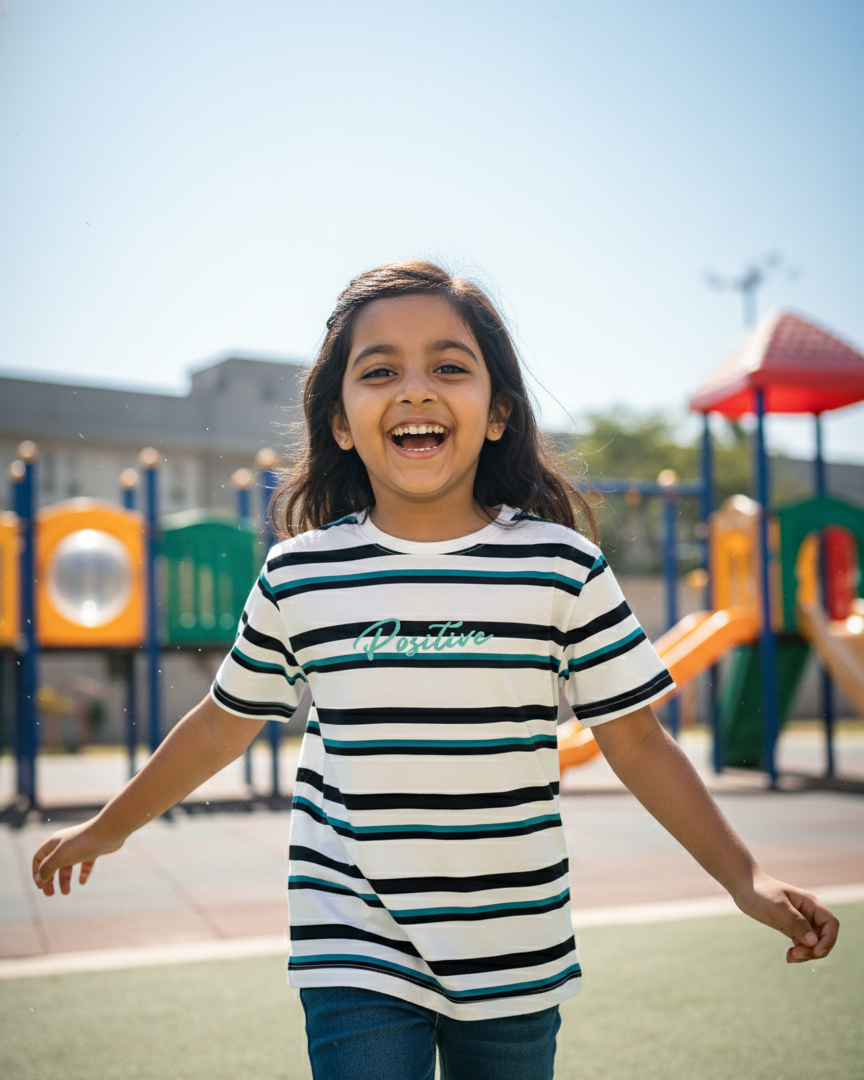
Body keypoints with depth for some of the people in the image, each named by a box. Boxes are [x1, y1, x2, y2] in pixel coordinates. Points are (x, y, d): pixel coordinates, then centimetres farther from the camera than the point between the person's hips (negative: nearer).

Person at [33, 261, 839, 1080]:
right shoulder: (299, 576, -3)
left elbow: (635, 741, 0)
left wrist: (744, 878, -5)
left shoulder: (561, 566, -5)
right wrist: (108, 829, 20)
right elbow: (223, 723, 11)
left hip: (516, 956, 1)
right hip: (355, 957, 0)